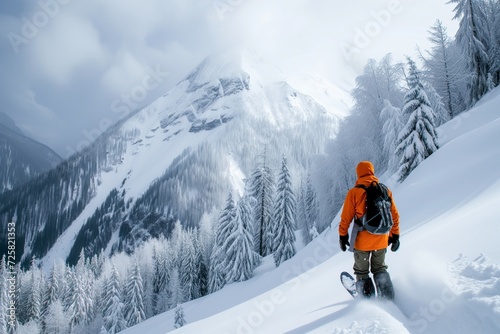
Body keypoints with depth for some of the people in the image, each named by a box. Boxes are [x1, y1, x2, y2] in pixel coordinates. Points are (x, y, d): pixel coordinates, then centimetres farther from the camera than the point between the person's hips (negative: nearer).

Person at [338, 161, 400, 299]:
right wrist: (395, 235, 15)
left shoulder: (354, 192, -12)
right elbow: (395, 215, 5)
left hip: (362, 241, -3)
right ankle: (388, 298, 17)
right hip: (381, 240, 3)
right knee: (379, 269, 24)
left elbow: (346, 217, -10)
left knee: (362, 271, 16)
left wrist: (343, 235, 3)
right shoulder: (385, 191, -2)